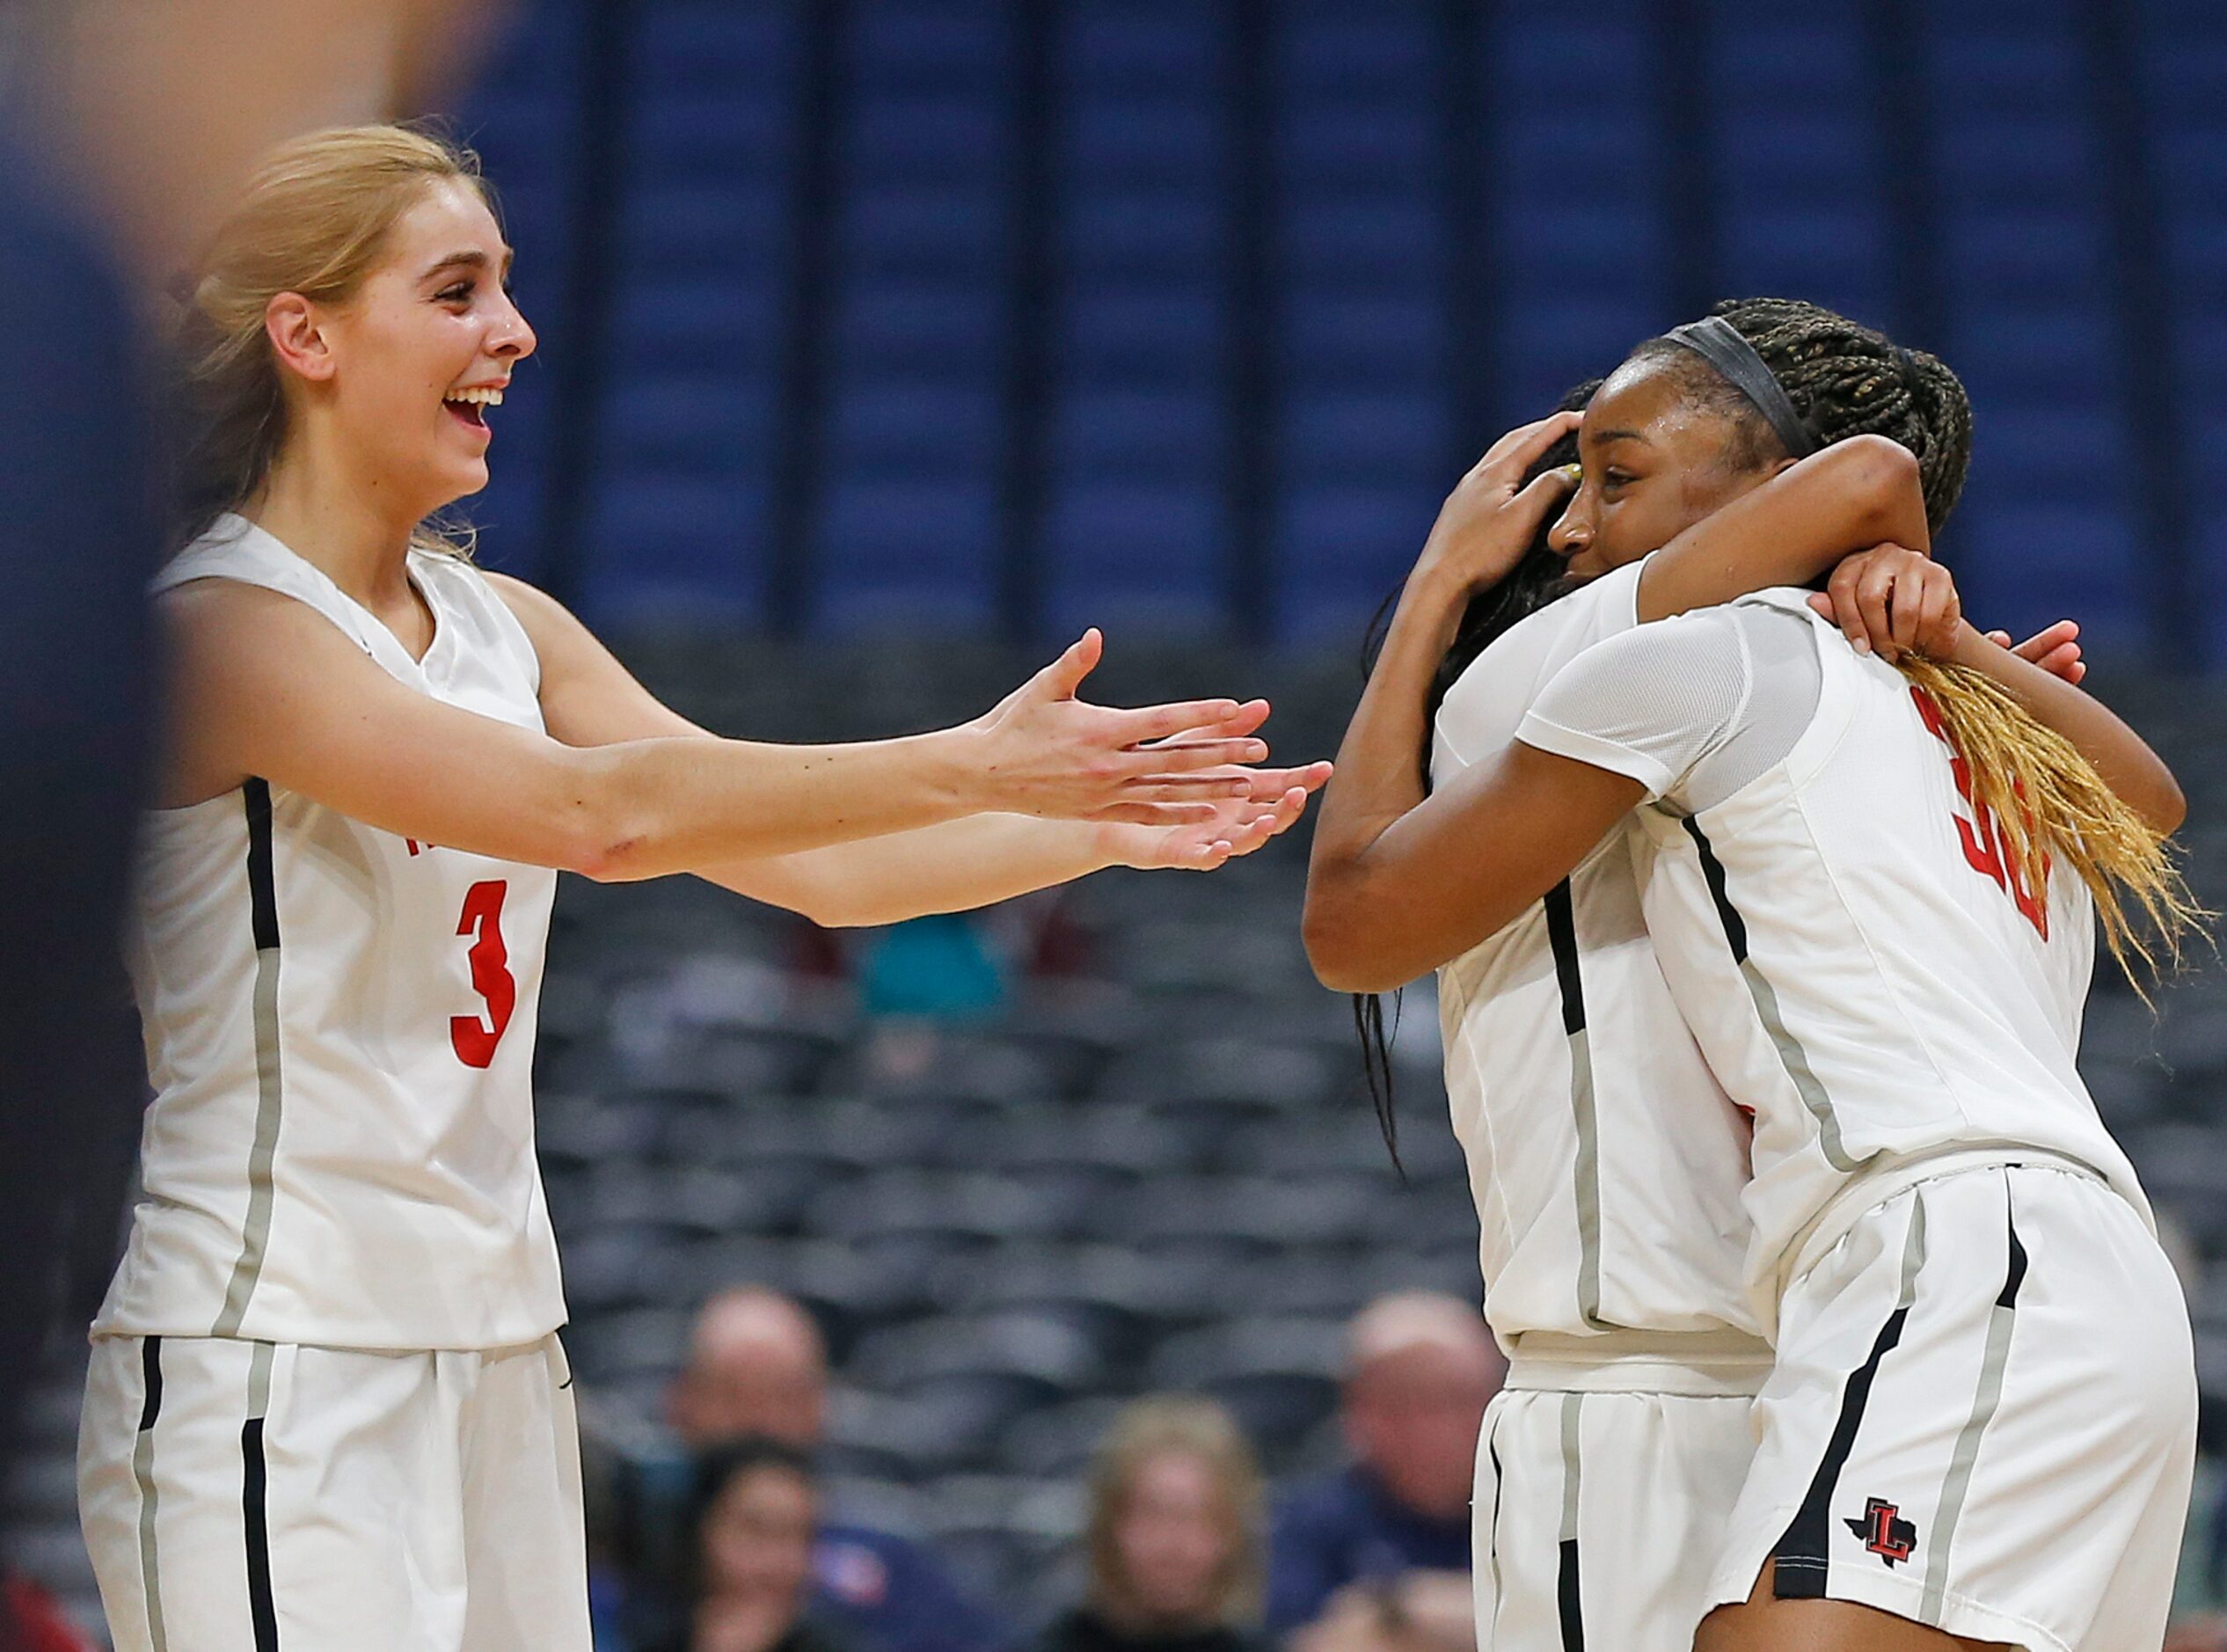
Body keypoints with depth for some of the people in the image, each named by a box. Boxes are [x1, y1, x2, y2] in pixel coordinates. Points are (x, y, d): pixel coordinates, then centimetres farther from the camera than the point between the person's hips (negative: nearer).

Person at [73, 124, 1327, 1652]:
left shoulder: (504, 627, 12)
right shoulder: (216, 624, -13)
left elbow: (810, 863, 9)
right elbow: (598, 812, -24)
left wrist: (1104, 825, -3)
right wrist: (976, 767, -26)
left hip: (495, 1355, 8)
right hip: (273, 1380, -8)